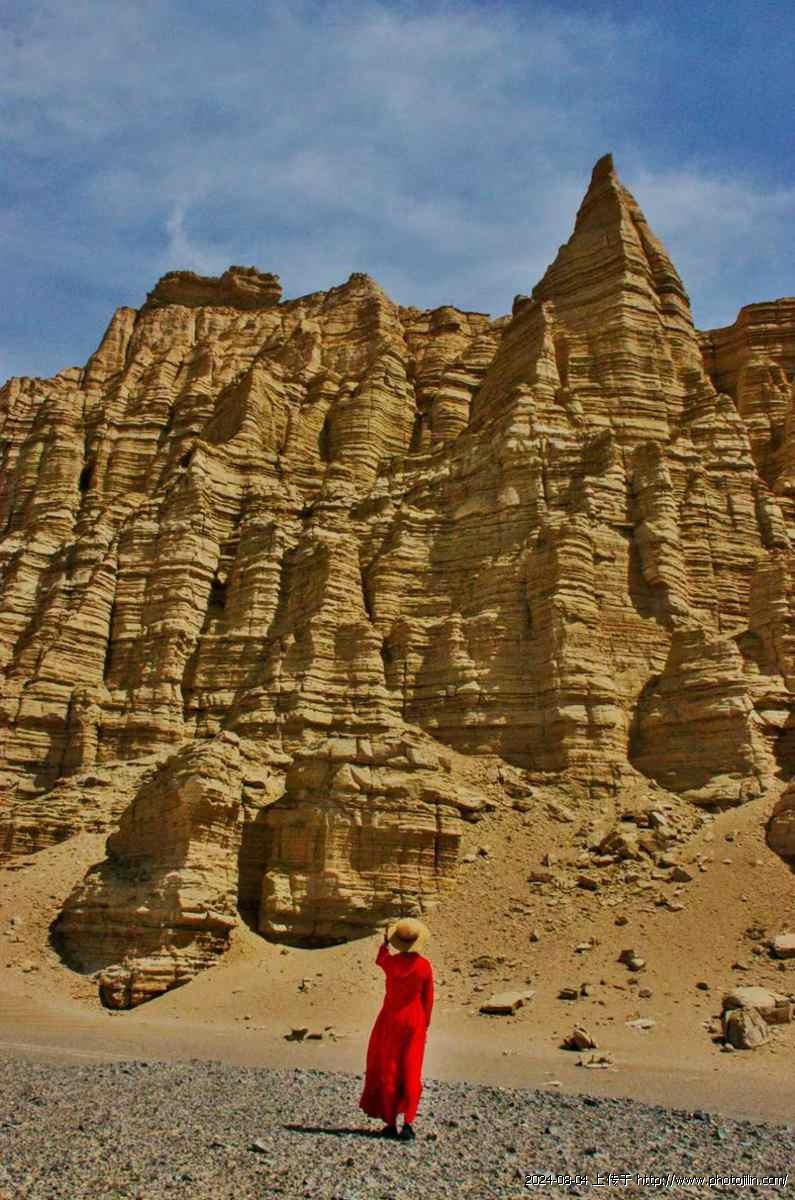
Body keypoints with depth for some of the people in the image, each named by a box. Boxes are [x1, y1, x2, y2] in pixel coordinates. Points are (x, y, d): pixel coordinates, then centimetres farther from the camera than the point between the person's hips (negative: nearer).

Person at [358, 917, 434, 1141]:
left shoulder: (390, 962, -11)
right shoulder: (425, 965, -9)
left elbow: (379, 960, 16)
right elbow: (428, 998, -1)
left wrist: (385, 943, 33)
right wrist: (424, 1024, 11)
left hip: (391, 1018, -1)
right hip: (415, 1020, 1)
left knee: (387, 1071, 10)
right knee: (410, 1072, 7)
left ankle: (390, 1123, 13)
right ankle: (408, 1122, -4)